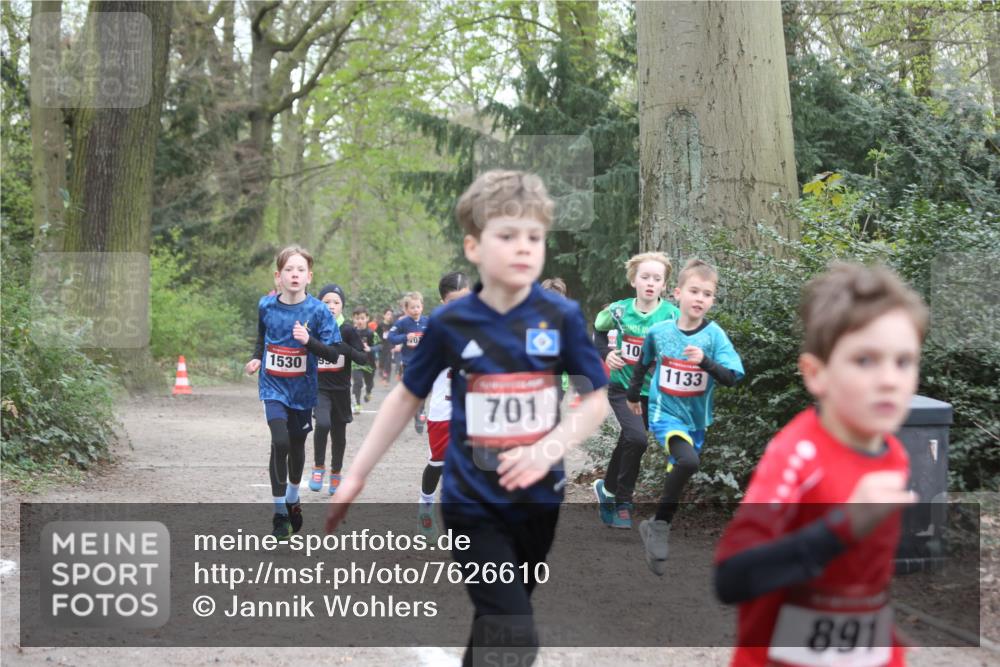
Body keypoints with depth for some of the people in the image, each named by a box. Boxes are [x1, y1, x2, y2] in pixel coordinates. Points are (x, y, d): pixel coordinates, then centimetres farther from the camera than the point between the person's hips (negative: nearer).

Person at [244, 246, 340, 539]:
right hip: (273, 386, 0)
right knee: (280, 443, -17)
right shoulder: (266, 305, -4)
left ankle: (292, 499, 43)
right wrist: (256, 358, 2)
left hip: (303, 388, 0)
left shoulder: (318, 310, -12)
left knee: (297, 445, 16)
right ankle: (279, 512, -6)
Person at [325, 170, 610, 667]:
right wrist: (356, 476, 7)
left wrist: (547, 450, -19)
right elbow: (407, 398, 5)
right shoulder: (450, 323, -8)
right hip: (471, 503, -2)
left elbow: (596, 401, -2)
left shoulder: (562, 318, -8)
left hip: (538, 498, 2)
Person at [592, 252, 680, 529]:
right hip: (622, 387, -1)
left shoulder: (672, 315, -12)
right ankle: (622, 502, -5)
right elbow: (599, 329, 13)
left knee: (627, 442, 13)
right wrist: (606, 353, -2)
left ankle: (608, 488, 41)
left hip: (652, 391, 1)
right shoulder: (619, 310, -8)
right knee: (637, 439, -21)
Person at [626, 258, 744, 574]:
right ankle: (659, 526, -15)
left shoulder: (714, 335, -11)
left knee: (678, 472, 15)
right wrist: (633, 395, 23)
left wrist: (705, 361, -34)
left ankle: (655, 526, 39)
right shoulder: (658, 331, -9)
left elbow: (731, 378, -18)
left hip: (696, 419, 3)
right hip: (665, 414, -3)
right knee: (689, 460, -28)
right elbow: (644, 363, 11)